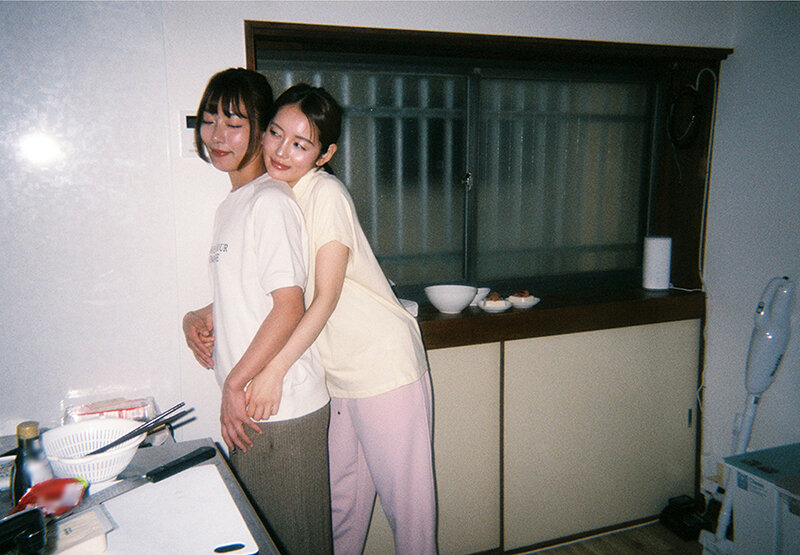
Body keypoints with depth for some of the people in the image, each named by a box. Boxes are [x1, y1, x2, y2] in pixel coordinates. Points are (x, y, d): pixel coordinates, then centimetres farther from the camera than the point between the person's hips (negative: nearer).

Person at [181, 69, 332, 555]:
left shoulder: (271, 202, -16)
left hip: (281, 408, -9)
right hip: (248, 405, 9)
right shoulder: (232, 205, 14)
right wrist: (200, 317, 4)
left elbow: (289, 307, -21)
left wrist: (236, 383, -16)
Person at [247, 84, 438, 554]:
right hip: (333, 373, 7)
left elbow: (326, 297, -19)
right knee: (340, 496, 16)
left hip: (384, 363, -7)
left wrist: (273, 369, -23)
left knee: (405, 497, 4)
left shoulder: (326, 193, -16)